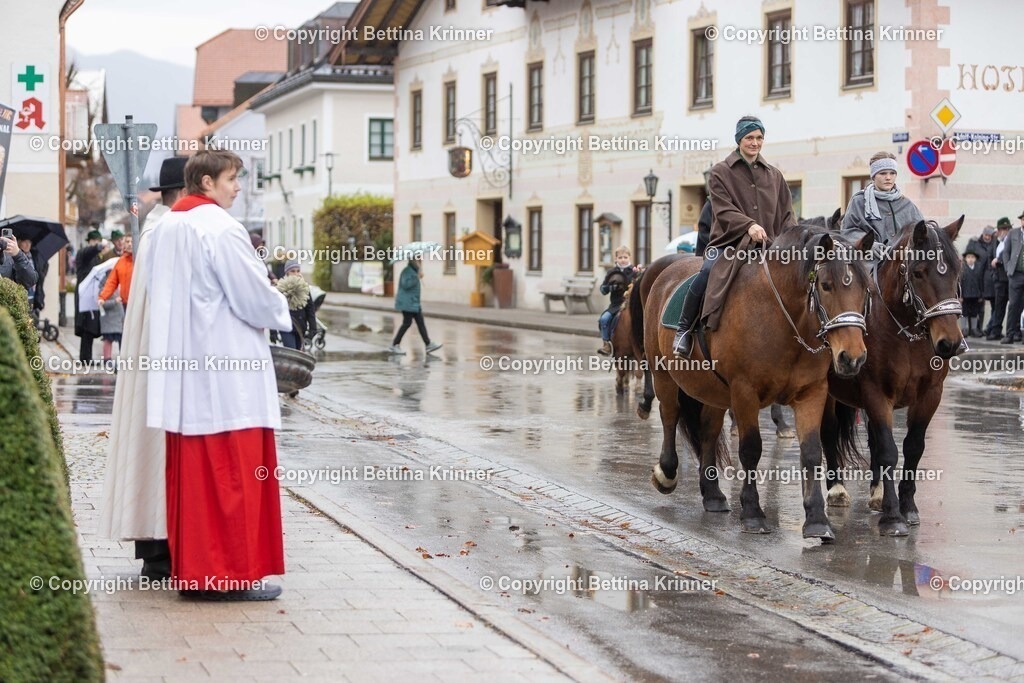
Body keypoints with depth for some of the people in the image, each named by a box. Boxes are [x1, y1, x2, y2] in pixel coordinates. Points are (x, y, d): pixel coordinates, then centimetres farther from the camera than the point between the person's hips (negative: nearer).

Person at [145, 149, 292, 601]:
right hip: (227, 373, -8)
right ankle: (231, 573, -1)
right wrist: (280, 310, 7)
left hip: (184, 372, 8)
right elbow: (255, 298, -13)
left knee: (191, 474, 10)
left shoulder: (165, 229, 10)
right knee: (234, 474, -3)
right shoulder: (221, 229, -15)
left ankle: (191, 568, 14)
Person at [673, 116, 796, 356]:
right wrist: (749, 225, -24)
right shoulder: (721, 172, 7)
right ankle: (684, 329, -17)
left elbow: (786, 214, 16)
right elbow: (724, 210, -6)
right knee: (709, 271, -32)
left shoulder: (774, 175, 19)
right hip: (729, 241, -4)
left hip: (767, 244, 4)